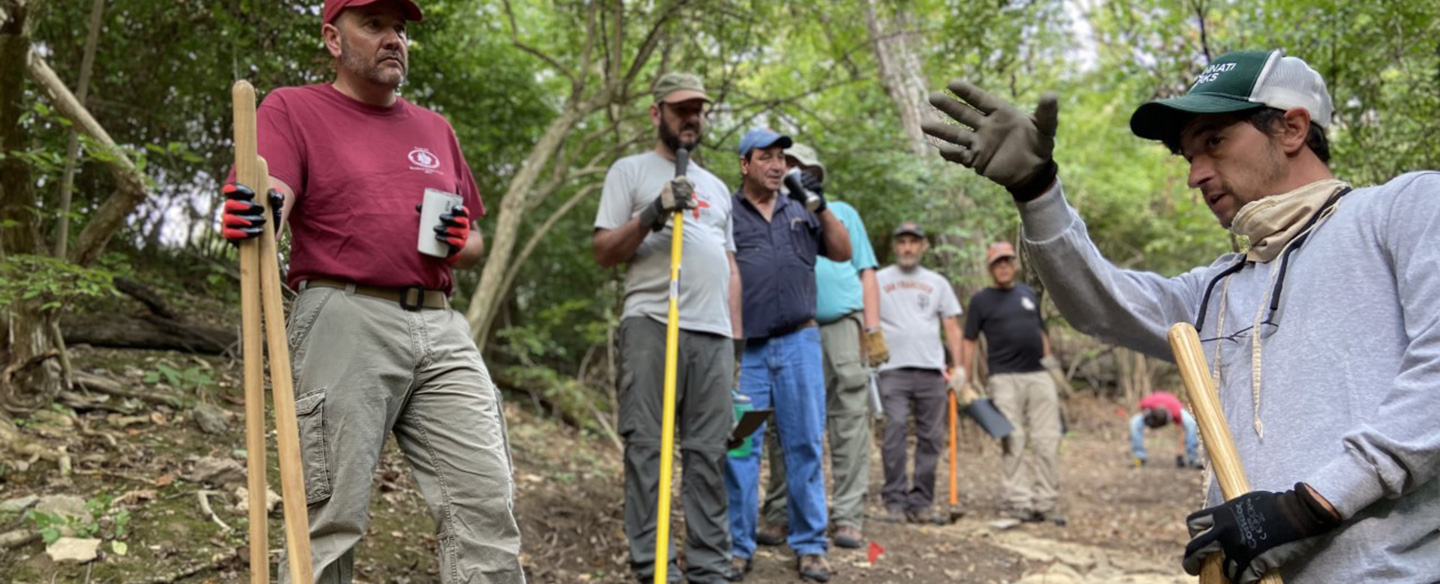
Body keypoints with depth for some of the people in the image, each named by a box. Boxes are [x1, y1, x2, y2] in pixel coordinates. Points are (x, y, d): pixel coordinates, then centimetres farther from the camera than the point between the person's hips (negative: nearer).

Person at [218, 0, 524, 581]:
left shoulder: (434, 128, 23)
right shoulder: (292, 109, 8)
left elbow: (475, 241, 27)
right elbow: (265, 202, -11)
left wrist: (460, 245, 4)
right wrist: (247, 218, -34)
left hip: (441, 329, 5)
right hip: (347, 322, -5)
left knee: (486, 501, -1)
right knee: (332, 516, -5)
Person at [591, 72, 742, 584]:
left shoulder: (717, 187, 26)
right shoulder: (630, 170, 10)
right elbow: (603, 252, 3)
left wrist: (736, 334, 16)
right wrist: (650, 216, -12)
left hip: (713, 332, 5)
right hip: (651, 324, -5)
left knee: (708, 451, 3)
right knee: (647, 447, -7)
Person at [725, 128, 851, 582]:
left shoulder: (800, 212, 16)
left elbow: (843, 253, 11)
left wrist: (820, 206, -1)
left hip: (798, 343, 3)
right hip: (744, 349, -2)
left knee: (805, 446, 4)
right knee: (740, 448, 0)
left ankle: (809, 545, 12)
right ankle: (738, 546, 9)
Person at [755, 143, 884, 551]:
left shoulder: (841, 212, 19)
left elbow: (866, 272, 12)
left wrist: (873, 329, 2)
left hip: (843, 325, -1)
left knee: (850, 422, -4)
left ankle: (848, 517, -1)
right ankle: (779, 514, 7)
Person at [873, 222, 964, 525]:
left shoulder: (937, 283, 17)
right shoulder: (878, 281, 9)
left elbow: (952, 326, 15)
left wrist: (958, 366, 5)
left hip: (932, 370, 3)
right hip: (894, 370, -3)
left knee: (931, 438, 2)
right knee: (895, 432, -12)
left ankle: (920, 503, 9)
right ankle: (894, 501, -6)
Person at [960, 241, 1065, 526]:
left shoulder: (1029, 294, 19)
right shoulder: (981, 300, 6)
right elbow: (968, 342, 4)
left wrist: (1051, 366, 17)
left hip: (1039, 376, 4)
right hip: (1004, 378, -4)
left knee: (1048, 441, 0)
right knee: (1012, 444, -5)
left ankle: (1046, 503, 6)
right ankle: (1020, 502, -1)